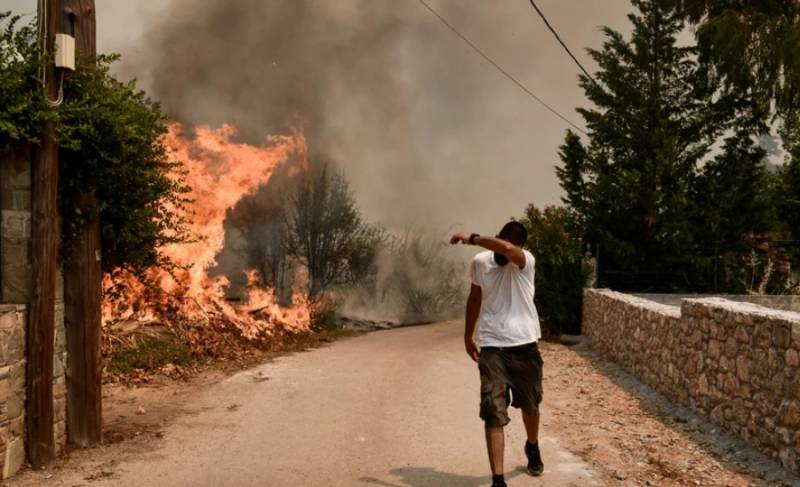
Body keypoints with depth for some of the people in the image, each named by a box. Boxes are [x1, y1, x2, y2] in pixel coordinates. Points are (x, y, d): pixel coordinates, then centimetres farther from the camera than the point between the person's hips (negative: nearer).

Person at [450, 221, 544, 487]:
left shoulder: (525, 261, -13)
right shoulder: (479, 262, 0)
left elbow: (507, 250, -39)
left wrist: (472, 238, -28)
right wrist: (468, 335, 23)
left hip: (524, 346, -1)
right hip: (492, 348, 1)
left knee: (530, 405, 20)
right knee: (493, 413, -9)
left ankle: (532, 448, 51)